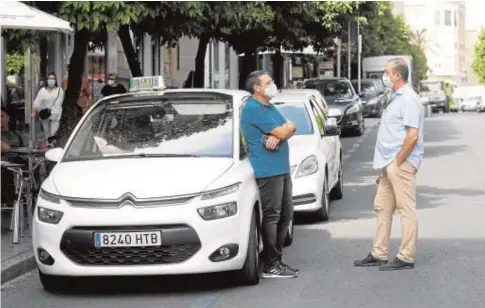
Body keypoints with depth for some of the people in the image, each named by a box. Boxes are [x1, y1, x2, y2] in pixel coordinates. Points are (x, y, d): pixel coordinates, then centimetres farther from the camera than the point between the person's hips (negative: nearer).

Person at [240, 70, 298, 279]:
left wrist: (277, 136, -11)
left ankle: (276, 260, 20)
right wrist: (287, 128, 7)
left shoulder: (269, 107, 20)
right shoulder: (253, 109, -13)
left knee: (285, 215, 12)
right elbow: (283, 132, -17)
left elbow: (290, 129, 11)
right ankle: (270, 267, -7)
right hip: (267, 170, -10)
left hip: (282, 168, 10)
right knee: (272, 216, -9)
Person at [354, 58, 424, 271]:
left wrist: (398, 162, -18)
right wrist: (388, 163, 15)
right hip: (389, 164, 10)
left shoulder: (408, 99, -15)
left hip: (401, 163, -10)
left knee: (406, 209, -4)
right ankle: (379, 254, 20)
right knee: (382, 207, 13)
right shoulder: (394, 98, 16)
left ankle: (406, 258, -1)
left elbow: (412, 135, -21)